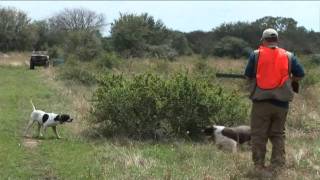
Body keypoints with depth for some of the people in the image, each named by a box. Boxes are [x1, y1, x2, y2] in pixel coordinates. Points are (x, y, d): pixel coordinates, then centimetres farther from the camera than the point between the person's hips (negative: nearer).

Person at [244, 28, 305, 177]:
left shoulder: (256, 54, -1)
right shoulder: (289, 56, 3)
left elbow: (248, 76, 2)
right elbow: (300, 76, 7)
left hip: (261, 102, -2)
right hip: (281, 103, 2)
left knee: (259, 135, 7)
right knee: (278, 134, 15)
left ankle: (259, 167, 10)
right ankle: (277, 164, 9)